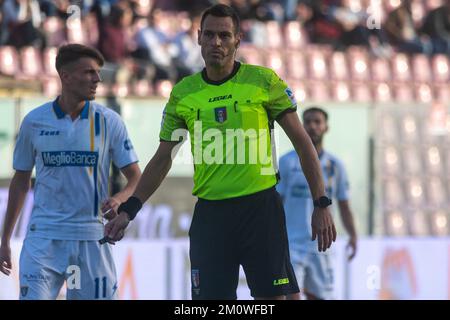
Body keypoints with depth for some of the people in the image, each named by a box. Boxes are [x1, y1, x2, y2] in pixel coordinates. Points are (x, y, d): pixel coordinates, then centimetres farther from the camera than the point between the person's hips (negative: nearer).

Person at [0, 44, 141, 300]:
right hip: (43, 238, 0)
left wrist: (119, 200, -22)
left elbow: (136, 178, 2)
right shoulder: (34, 122, 3)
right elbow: (21, 182, 13)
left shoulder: (109, 122, 1)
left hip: (91, 239, 1)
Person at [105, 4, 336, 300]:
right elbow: (162, 160, 14)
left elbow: (302, 142, 2)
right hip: (210, 213, 2)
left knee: (273, 297, -5)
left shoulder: (263, 81, 0)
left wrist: (322, 204, -4)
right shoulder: (183, 93, 7)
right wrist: (129, 210, 5)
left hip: (261, 206, -2)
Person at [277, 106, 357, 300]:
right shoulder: (288, 162, 2)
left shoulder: (335, 166, 10)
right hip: (291, 243, -3)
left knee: (317, 296, 5)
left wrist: (353, 235, -3)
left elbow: (343, 206, 13)